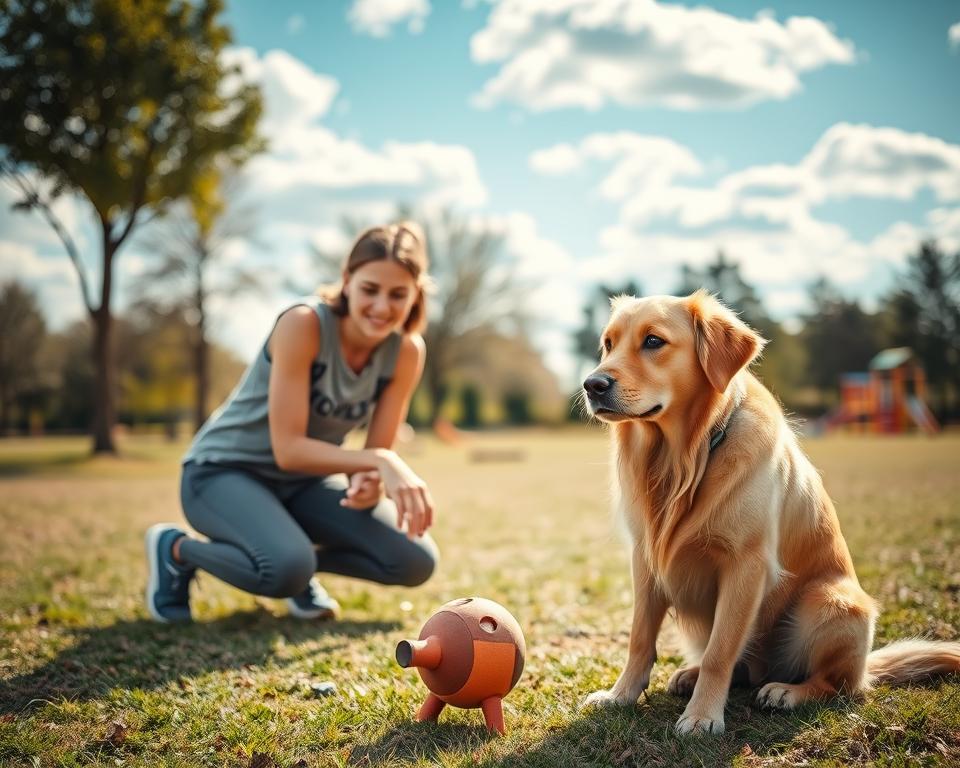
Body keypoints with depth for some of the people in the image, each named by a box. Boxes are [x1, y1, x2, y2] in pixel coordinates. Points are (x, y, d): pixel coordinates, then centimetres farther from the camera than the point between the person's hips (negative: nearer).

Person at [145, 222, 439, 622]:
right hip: (223, 471, -5)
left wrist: (369, 480, -29)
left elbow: (379, 453, -6)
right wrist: (378, 461, -38)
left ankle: (298, 563, 13)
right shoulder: (303, 323, -26)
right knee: (287, 568, -34)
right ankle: (176, 549, -3)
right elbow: (288, 449, -28)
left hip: (303, 482, 5)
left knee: (415, 560, -12)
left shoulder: (407, 351, -10)